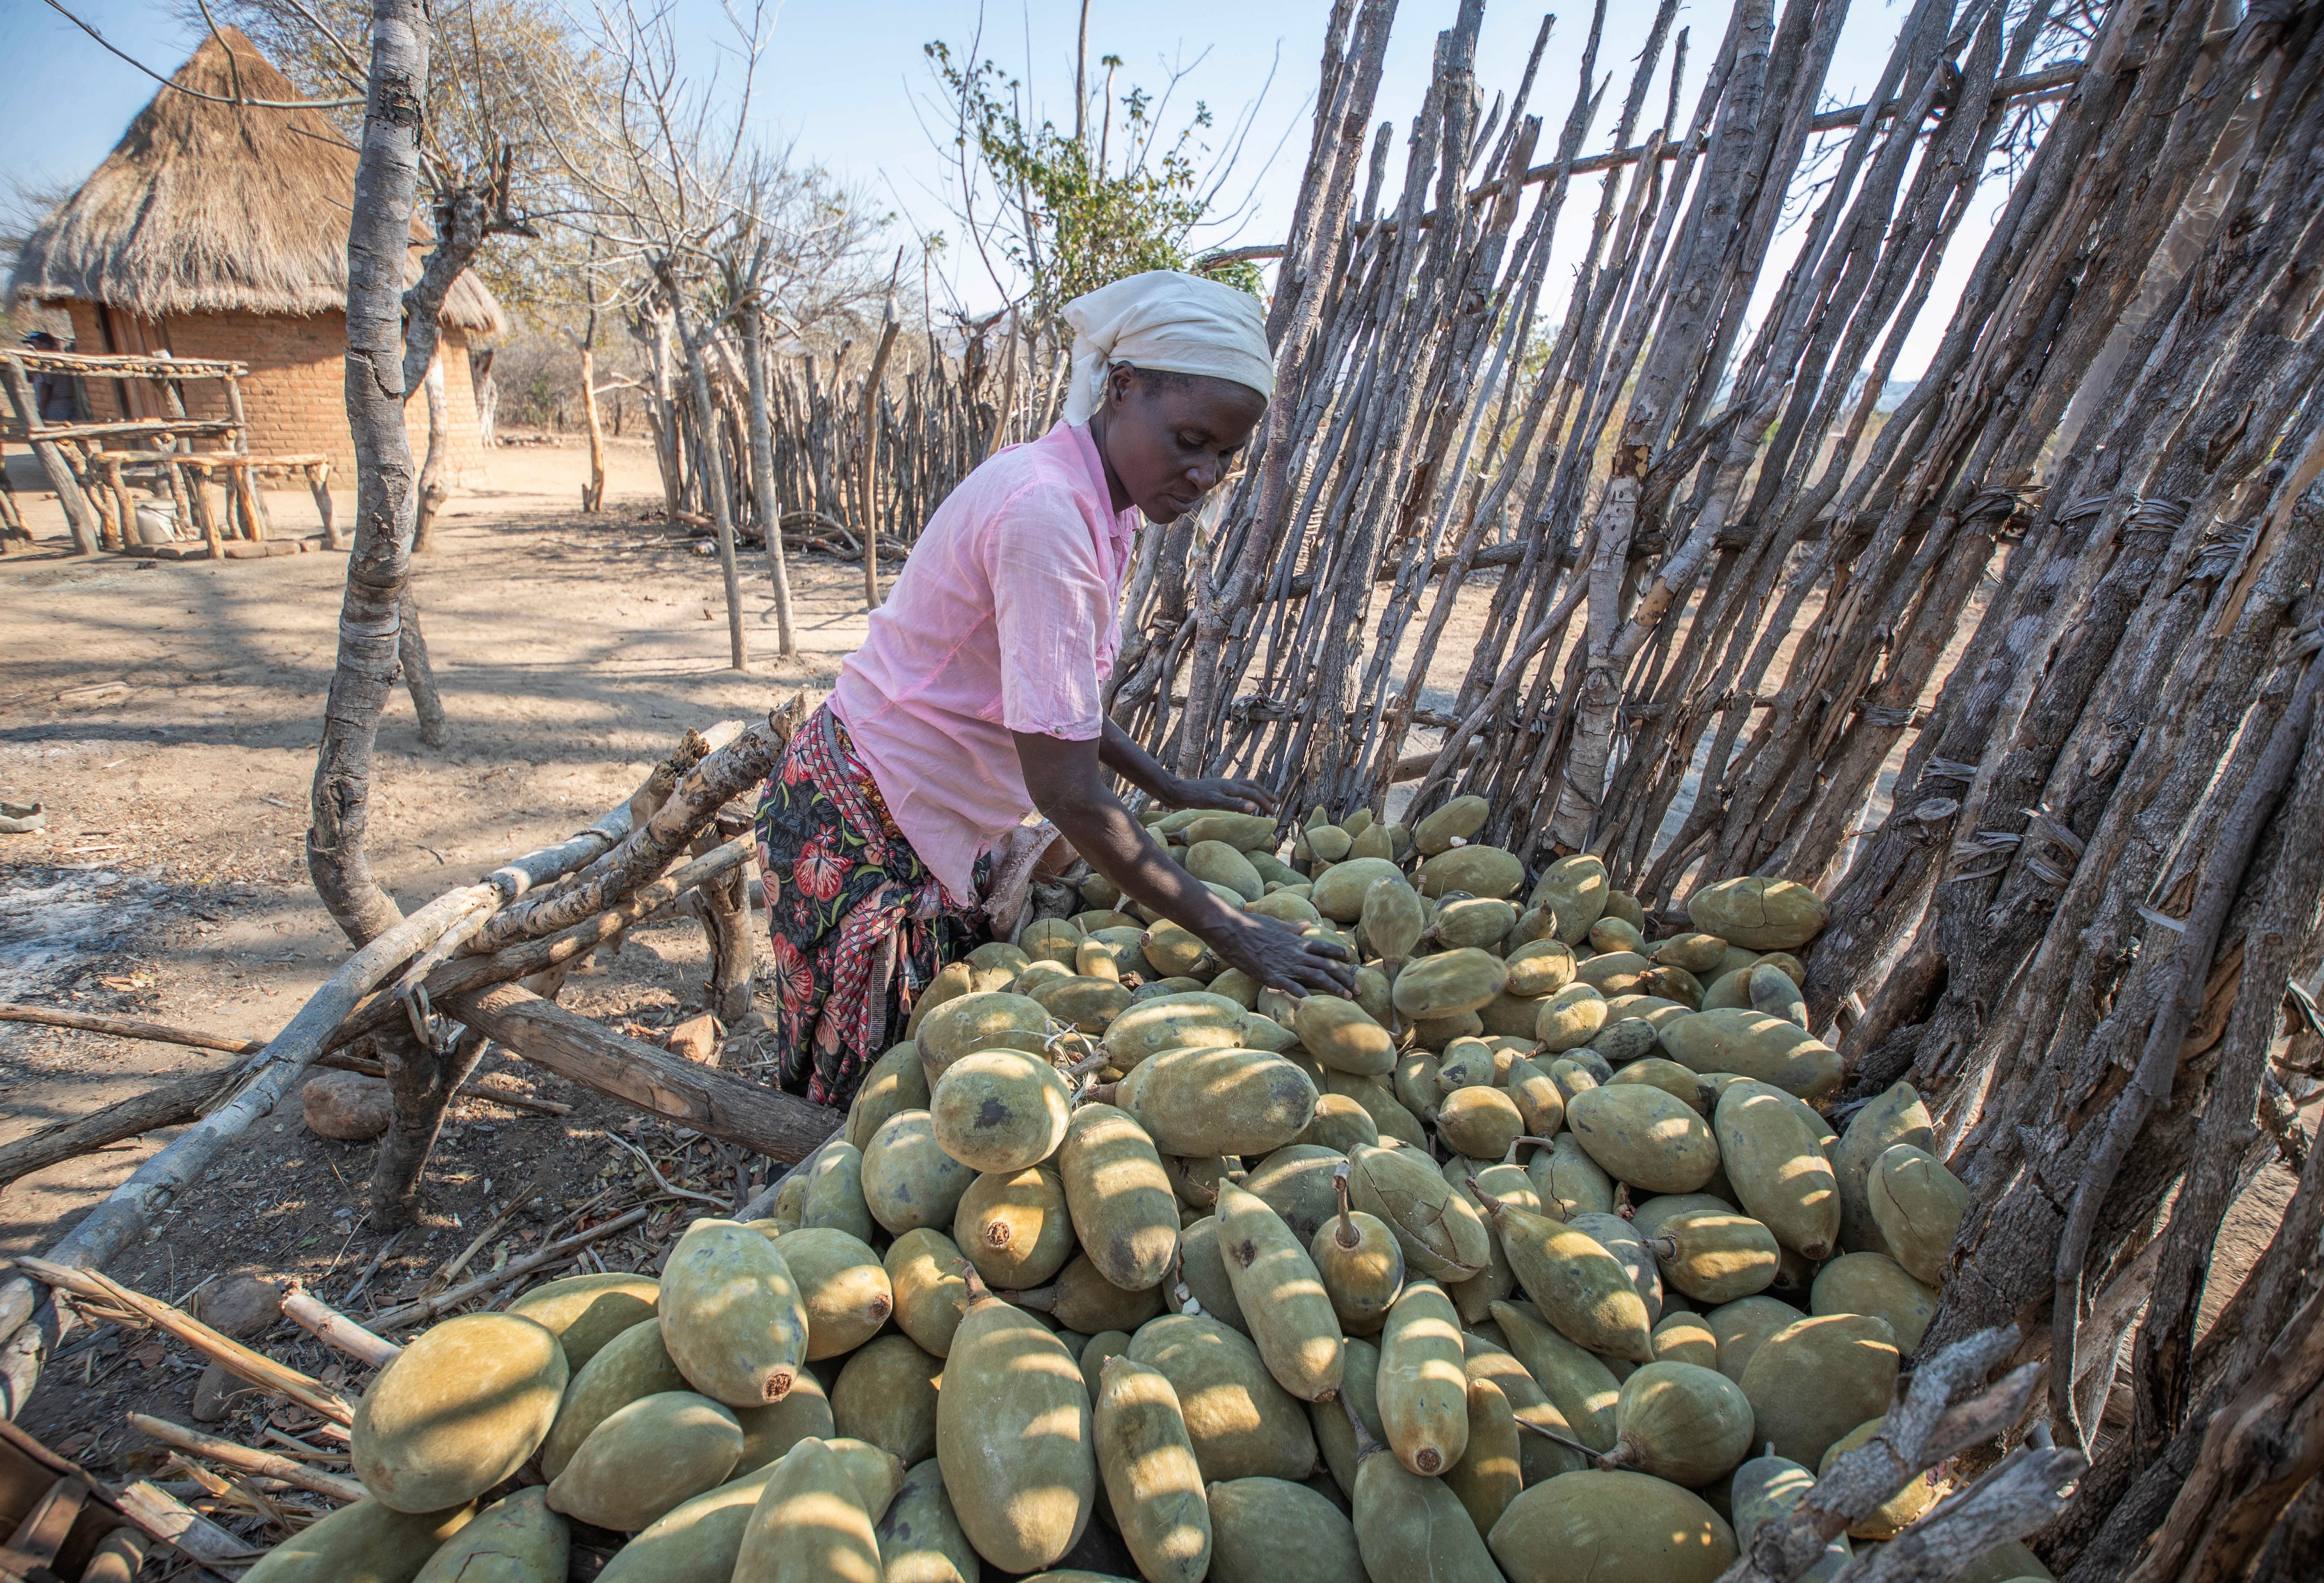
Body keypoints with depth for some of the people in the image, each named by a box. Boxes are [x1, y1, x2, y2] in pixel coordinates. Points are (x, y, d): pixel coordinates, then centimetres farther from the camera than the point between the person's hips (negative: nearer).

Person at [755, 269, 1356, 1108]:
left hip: (939, 826, 9)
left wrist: (1171, 788, 12)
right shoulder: (1045, 513, -28)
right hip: (862, 832, -8)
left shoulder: (1093, 503, 2)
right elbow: (1067, 793, -29)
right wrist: (1227, 930, -22)